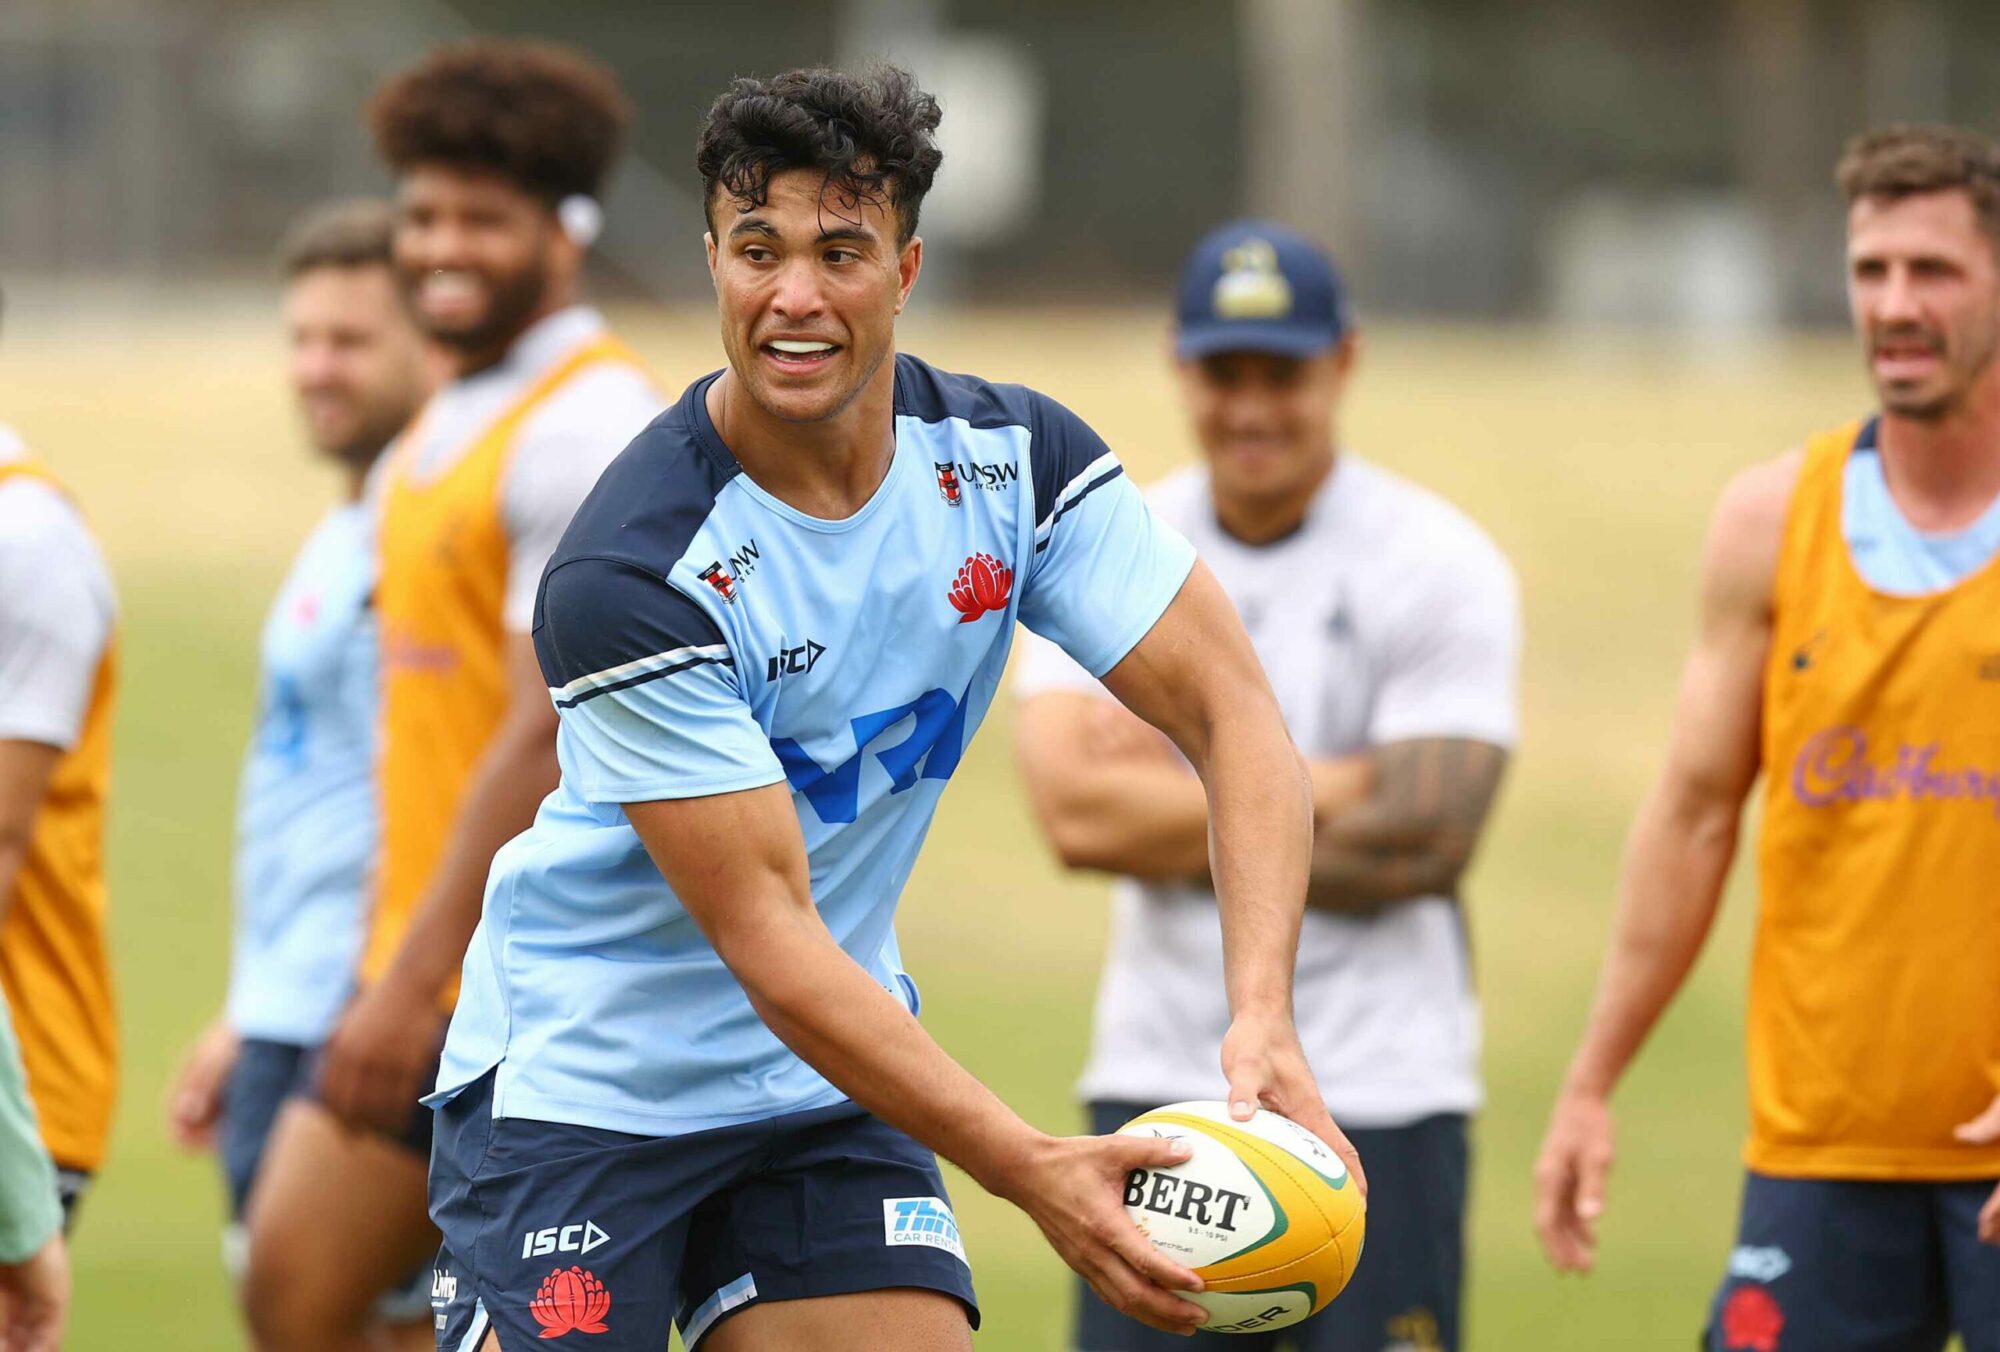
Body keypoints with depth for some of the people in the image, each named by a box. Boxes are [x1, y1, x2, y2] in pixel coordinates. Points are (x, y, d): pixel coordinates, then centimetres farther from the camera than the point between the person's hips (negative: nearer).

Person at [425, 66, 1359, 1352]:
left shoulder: (1014, 459, -9)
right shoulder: (624, 579, -25)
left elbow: (1233, 714, -9)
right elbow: (764, 933, -26)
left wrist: (1264, 1015, -27)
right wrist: (1029, 1170, -33)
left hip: (831, 1086, 5)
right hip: (581, 1084, -4)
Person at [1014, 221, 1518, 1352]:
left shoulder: (1439, 567, -4)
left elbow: (1421, 844, -15)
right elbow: (1075, 810, -10)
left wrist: (1167, 821, -9)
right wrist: (1330, 787, -12)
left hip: (1378, 1100, -3)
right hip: (1158, 1080, 3)